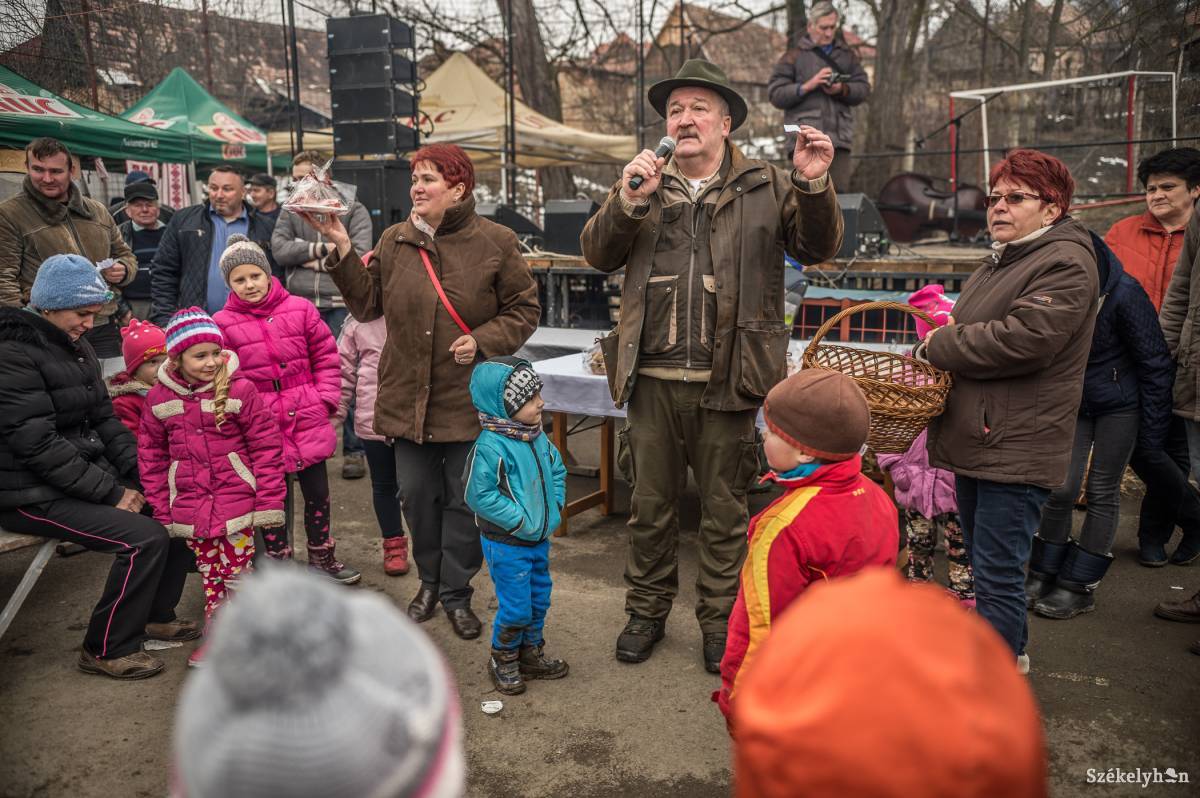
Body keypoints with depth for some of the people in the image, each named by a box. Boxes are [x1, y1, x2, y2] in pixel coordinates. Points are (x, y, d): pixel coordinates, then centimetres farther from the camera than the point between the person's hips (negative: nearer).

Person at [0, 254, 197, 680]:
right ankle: (105, 650, -4)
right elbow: (39, 445, -24)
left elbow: (103, 419, 13)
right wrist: (112, 493, -21)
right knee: (145, 537, -22)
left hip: (91, 475, 9)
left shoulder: (75, 346, 11)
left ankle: (157, 613, 19)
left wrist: (140, 474, -1)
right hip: (35, 495, -9)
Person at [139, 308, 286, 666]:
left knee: (238, 571, 2)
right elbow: (151, 457, 8)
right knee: (209, 573, 14)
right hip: (190, 509, 3)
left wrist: (269, 503, -11)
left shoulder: (240, 390, -9)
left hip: (236, 502, -3)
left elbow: (267, 446, -9)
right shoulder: (159, 399, 1)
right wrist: (162, 509, 6)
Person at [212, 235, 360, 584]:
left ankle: (322, 555, 32)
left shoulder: (300, 309, 0)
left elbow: (326, 357, 4)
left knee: (318, 492, 13)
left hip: (308, 420, 2)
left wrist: (327, 399, -2)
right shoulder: (223, 324, -5)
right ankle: (278, 562, 27)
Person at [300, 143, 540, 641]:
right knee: (416, 495, 13)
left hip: (468, 399, -3)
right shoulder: (394, 241, 5)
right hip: (408, 396, 3)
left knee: (463, 499, 7)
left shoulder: (495, 242, -5)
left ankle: (456, 593, 25)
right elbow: (367, 304, 5)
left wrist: (483, 339, -16)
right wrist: (342, 249, -3)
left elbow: (524, 310, -1)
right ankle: (430, 582, 35)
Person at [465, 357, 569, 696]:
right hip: (506, 544, -8)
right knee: (516, 608, 2)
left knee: (540, 600, 19)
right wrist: (520, 520, -22)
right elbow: (479, 495, -24)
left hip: (540, 539, 8)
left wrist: (555, 508, 3)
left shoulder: (537, 437, 1)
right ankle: (503, 661, 27)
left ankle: (531, 654, 39)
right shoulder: (490, 447, -24)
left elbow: (557, 471, 15)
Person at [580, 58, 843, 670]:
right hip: (653, 379, 2)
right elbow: (598, 255, 2)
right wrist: (627, 200, -15)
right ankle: (646, 613, 31)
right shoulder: (647, 186, 10)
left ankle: (719, 620, 28)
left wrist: (814, 185, -15)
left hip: (726, 383, -1)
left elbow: (817, 249, 2)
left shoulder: (766, 188, 5)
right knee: (650, 505, 13)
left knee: (724, 511, 11)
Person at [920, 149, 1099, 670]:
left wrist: (938, 346, -12)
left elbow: (1023, 339, -26)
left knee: (997, 572, -4)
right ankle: (1011, 651, 39)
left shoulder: (1066, 265, -13)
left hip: (1014, 449, -10)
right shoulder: (1004, 261, 19)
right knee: (985, 563, 21)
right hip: (977, 440, 10)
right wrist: (945, 340, 9)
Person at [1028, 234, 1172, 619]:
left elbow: (1155, 363, -15)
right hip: (1073, 404, 3)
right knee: (1061, 488, -1)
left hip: (1120, 406, -3)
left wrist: (1153, 428, -12)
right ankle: (1043, 574, 14)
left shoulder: (1123, 294, -23)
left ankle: (1080, 585, 13)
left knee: (1102, 493, 4)